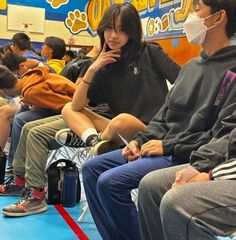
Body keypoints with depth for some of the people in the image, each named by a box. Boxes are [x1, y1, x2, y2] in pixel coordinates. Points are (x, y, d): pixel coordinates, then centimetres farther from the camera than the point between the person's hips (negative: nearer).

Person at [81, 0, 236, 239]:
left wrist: (169, 146, -17)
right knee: (92, 168, 4)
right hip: (164, 147, 9)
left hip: (188, 156, -9)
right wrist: (140, 140, 2)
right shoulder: (191, 65, 16)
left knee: (110, 182, -22)